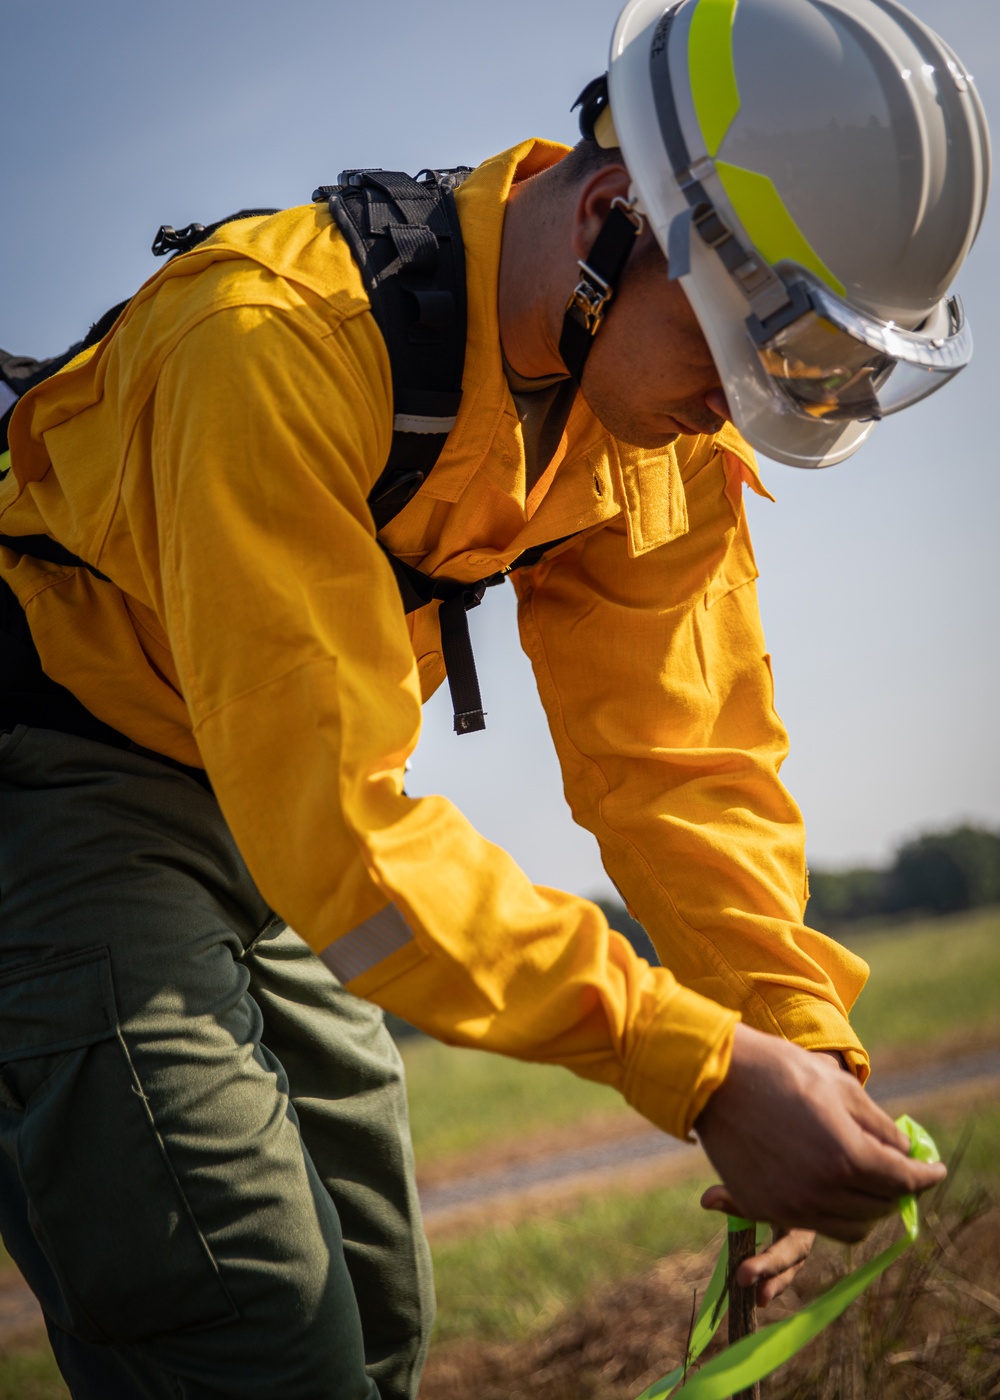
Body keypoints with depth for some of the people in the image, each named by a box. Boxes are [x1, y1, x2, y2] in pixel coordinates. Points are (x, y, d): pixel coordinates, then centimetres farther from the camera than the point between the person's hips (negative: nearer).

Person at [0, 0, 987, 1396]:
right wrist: (704, 1067, -38)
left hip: (258, 818, 8)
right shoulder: (286, 343, -33)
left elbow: (677, 756, -5)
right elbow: (333, 813, -36)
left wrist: (805, 1040, -20)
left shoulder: (667, 434, -7)